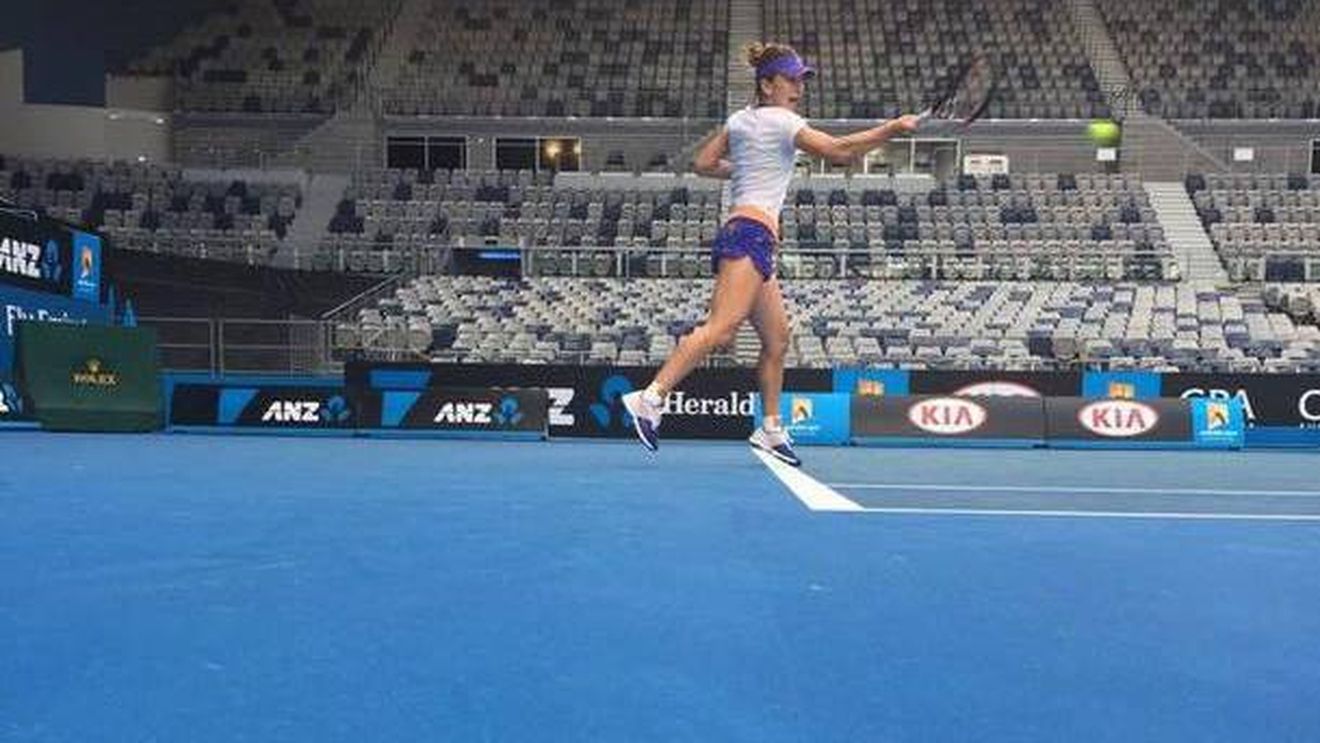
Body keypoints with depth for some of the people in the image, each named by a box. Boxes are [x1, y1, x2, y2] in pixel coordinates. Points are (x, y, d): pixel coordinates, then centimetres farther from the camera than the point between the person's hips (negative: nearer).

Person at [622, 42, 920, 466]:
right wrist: (892, 129, -12)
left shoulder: (739, 119, 19)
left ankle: (771, 429, 17)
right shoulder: (780, 121, -4)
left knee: (777, 339, 13)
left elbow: (702, 164, 22)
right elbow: (839, 152, -13)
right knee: (720, 328, -22)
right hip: (752, 234, -10)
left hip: (739, 233, 10)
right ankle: (651, 398, -29)